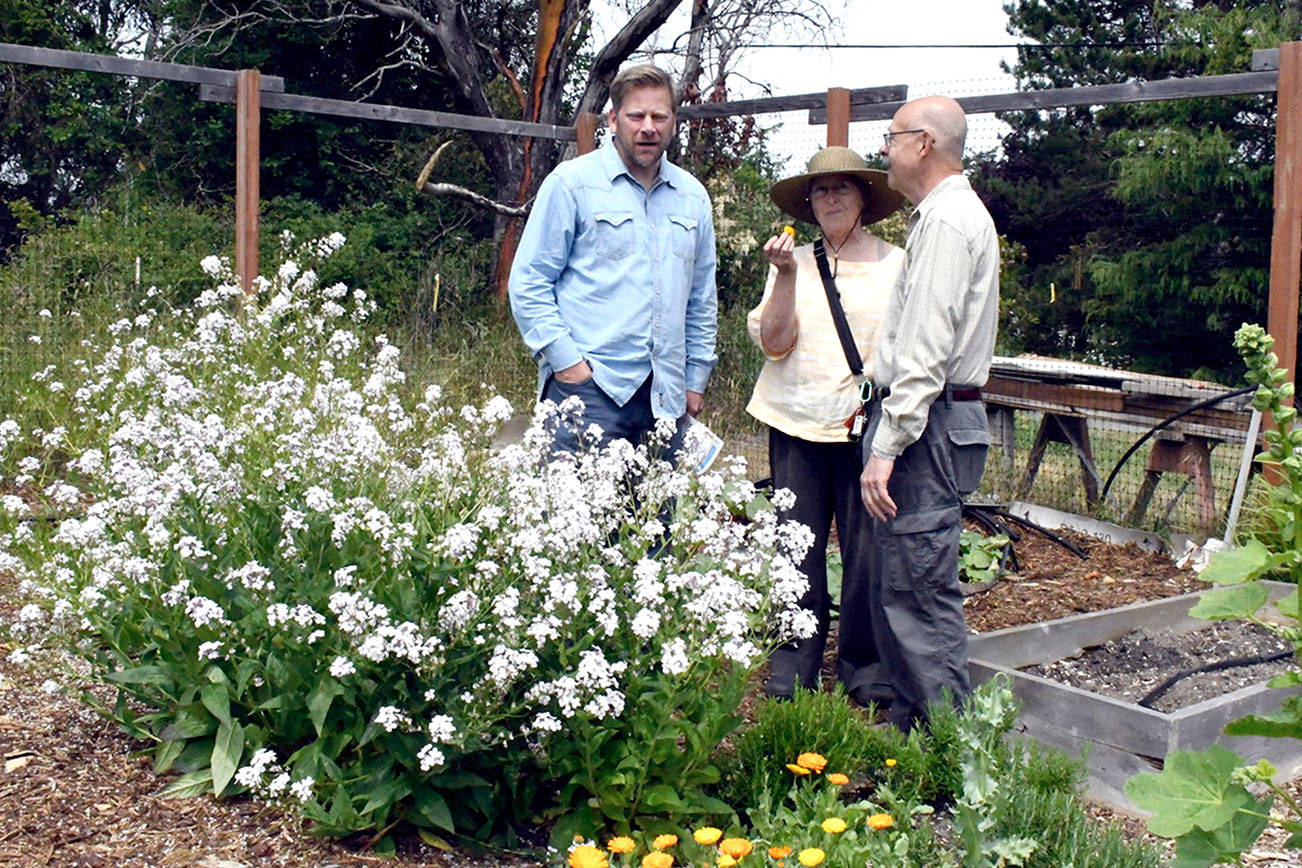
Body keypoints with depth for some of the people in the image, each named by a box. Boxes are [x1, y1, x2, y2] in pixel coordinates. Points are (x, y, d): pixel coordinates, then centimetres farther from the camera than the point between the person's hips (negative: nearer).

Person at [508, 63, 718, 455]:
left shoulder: (692, 197, 16)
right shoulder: (572, 183, 1)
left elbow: (702, 300, 22)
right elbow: (528, 283, -1)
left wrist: (696, 379, 17)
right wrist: (565, 360, -9)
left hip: (666, 398, 5)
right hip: (588, 388, -5)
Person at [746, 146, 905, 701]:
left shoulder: (895, 264, 6)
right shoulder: (794, 261, 10)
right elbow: (774, 343, 0)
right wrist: (786, 276, -10)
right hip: (796, 423, 2)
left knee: (866, 549, -1)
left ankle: (864, 666, 16)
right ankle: (793, 665, 16)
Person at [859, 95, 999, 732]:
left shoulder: (947, 220, -13)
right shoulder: (950, 214, 21)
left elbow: (926, 351, -21)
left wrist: (886, 446, -22)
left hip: (928, 427, -11)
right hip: (930, 422, 11)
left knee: (919, 592, -8)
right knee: (892, 588, 14)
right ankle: (912, 723, 23)